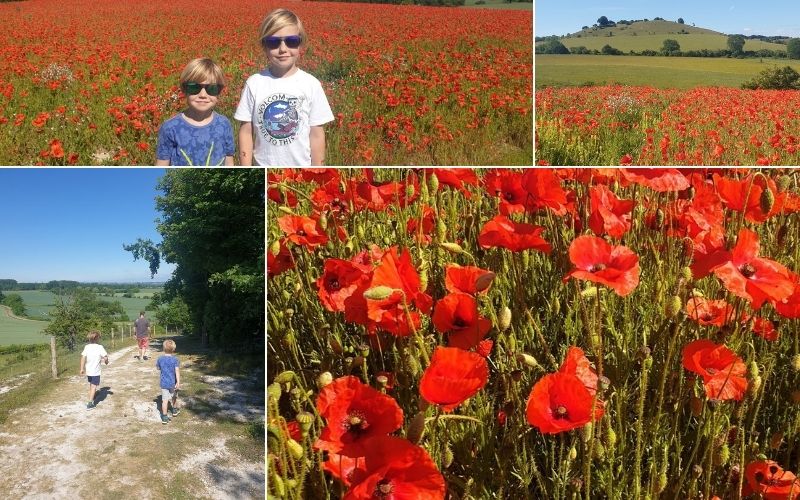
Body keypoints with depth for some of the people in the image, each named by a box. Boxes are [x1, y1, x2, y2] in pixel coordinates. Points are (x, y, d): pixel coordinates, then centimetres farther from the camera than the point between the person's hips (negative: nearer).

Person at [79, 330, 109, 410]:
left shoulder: (86, 347, -2)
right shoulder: (100, 347, -11)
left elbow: (83, 357, -8)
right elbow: (105, 357, -13)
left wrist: (82, 368, -3)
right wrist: (106, 361, 10)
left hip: (88, 370, 5)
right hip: (96, 371, -5)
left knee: (91, 385, 22)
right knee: (94, 386, -1)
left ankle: (91, 400, 37)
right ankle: (90, 403, -9)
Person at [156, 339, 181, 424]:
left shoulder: (160, 358, -5)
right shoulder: (175, 359, -14)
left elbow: (158, 368, 11)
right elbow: (177, 371, -20)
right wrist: (178, 382, -22)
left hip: (164, 383, 1)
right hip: (173, 382, -1)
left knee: (165, 400, 1)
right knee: (174, 397, 22)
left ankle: (164, 417, -2)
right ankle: (175, 410, 42)